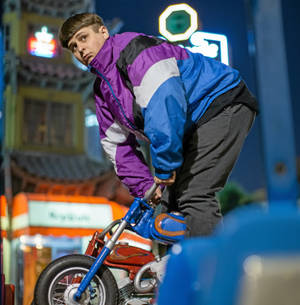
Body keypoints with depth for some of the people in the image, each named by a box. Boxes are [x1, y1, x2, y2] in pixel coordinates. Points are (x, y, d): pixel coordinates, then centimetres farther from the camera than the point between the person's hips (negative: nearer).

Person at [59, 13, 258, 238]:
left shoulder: (133, 47, -16)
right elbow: (117, 145, 15)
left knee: (194, 197, -22)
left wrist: (164, 165, -26)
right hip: (194, 126, 10)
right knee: (170, 202, 6)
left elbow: (164, 97, -30)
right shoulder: (102, 90, 13)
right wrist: (144, 187, 4)